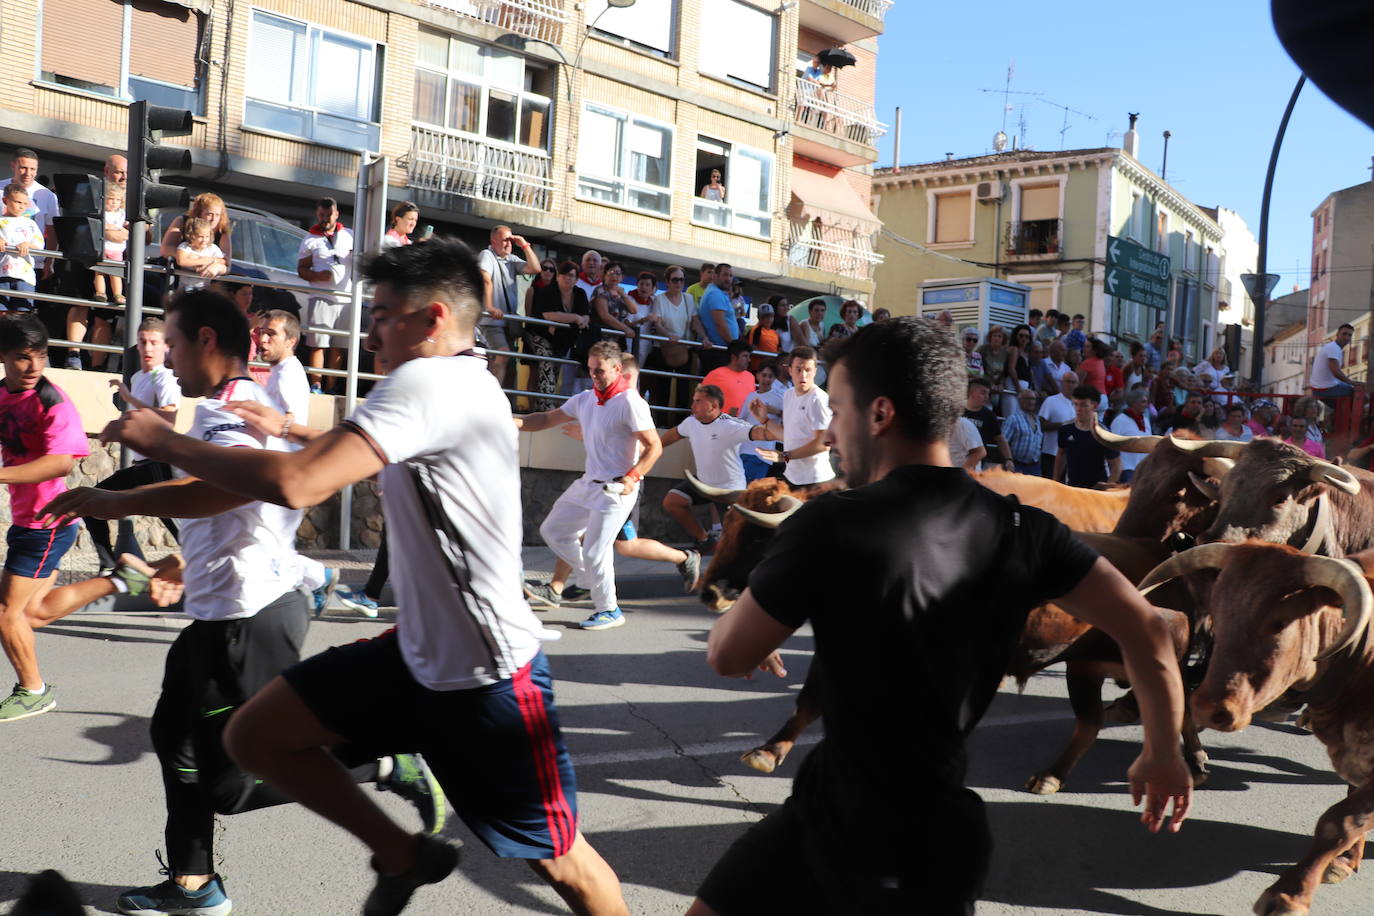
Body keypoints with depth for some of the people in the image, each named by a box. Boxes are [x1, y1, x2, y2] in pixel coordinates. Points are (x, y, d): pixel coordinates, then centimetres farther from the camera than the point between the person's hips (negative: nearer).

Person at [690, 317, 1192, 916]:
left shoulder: (832, 527, -21)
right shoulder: (1018, 526, -6)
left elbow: (727, 657, -10)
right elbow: (1145, 629, -4)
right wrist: (1163, 753, 10)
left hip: (836, 812, -6)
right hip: (936, 826, 6)